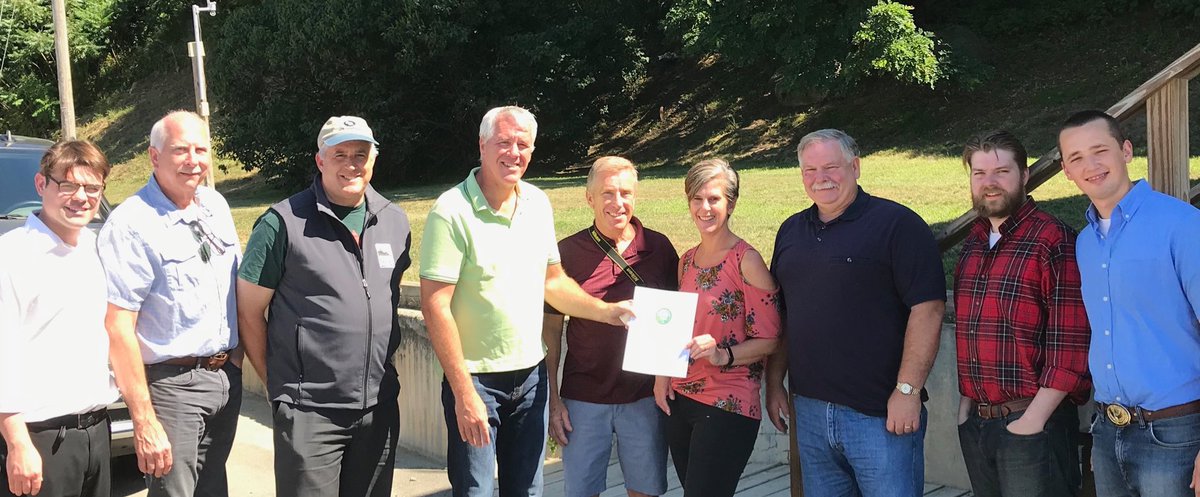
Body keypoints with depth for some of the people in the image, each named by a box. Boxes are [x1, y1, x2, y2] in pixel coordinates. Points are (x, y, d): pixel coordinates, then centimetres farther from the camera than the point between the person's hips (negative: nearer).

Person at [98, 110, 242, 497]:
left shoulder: (216, 205, 8)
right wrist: (144, 421, -20)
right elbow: (118, 328, -18)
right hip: (172, 385, -7)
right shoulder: (131, 225, -15)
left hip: (227, 376, 7)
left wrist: (239, 350, 8)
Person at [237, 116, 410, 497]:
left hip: (380, 407, 5)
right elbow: (248, 312, -4)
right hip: (308, 410, -5)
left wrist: (383, 371, 14)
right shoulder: (284, 223, -8)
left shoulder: (395, 221, 7)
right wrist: (277, 384, -1)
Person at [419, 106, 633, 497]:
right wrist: (463, 391, -18)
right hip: (476, 380, -5)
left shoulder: (539, 204, 4)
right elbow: (436, 306, -17)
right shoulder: (452, 211, -15)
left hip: (531, 375, 6)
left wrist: (606, 311, 1)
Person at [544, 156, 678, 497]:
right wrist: (553, 399, -3)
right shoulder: (568, 252, -5)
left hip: (645, 396, 1)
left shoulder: (659, 248, -1)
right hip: (584, 399, -1)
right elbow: (551, 330, 0)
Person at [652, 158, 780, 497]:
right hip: (679, 399, 6)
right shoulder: (686, 261, 10)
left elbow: (769, 339, -10)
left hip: (728, 406, -6)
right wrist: (663, 374, 5)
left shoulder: (746, 260, -10)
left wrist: (722, 355, -25)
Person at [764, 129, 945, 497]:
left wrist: (907, 390, -17)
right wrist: (774, 383, 12)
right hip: (809, 410, 6)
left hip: (881, 413, -6)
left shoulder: (897, 224, -7)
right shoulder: (791, 231, 13)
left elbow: (927, 308, -14)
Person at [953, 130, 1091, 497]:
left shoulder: (1054, 241, -12)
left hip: (1034, 423, -6)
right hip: (975, 422, 7)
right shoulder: (974, 242, 9)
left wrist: (1034, 419, -17)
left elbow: (1070, 344, -16)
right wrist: (967, 401, 10)